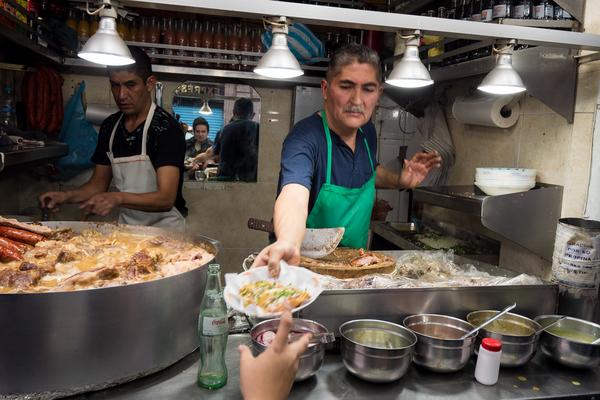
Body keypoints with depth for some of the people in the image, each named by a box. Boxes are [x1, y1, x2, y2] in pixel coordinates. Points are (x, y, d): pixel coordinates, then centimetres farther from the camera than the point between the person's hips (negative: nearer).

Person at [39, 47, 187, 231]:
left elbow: (166, 198, -22)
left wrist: (118, 198, -36)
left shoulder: (167, 128, -14)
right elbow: (99, 183, 14)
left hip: (164, 230, -5)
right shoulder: (109, 126, 7)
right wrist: (67, 196, -4)